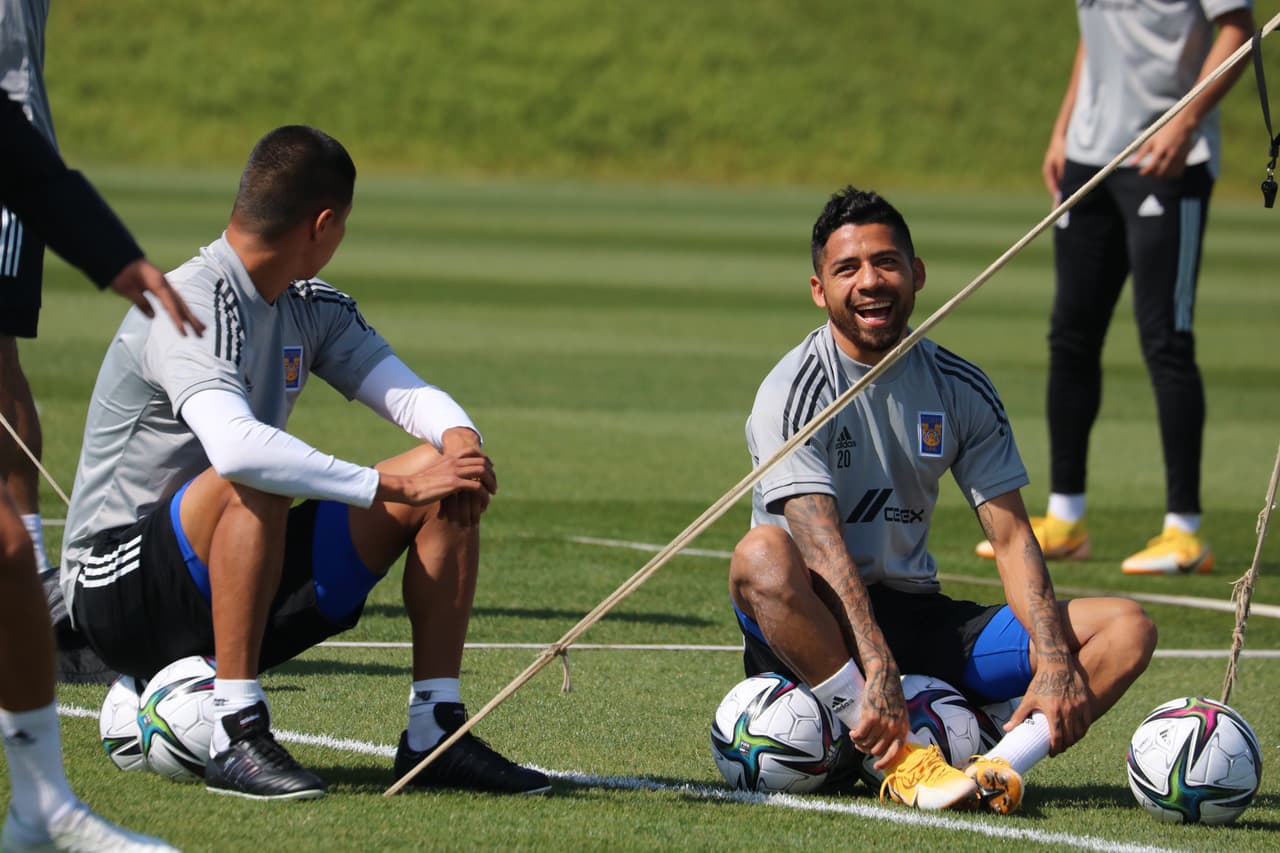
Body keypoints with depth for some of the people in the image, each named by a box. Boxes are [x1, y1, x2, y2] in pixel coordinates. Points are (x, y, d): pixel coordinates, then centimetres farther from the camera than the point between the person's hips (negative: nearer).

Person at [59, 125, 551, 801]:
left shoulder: (311, 309, 8)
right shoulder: (188, 308, -21)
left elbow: (409, 393, 2)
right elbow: (235, 447, -38)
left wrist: (460, 439, -23)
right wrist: (397, 486, -37)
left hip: (236, 584, 8)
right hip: (118, 598, -8)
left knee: (446, 477, -3)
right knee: (255, 484, -38)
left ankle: (435, 732, -5)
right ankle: (235, 738, -32)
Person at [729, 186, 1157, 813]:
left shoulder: (961, 390, 6)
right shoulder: (794, 391, -11)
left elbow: (1011, 538, 2)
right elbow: (823, 547, -24)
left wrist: (1053, 662, -15)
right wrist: (877, 673, -38)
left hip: (916, 615, 5)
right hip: (818, 627, -5)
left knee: (1127, 629, -11)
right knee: (762, 554, -39)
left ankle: (998, 766, -35)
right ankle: (903, 762, -38)